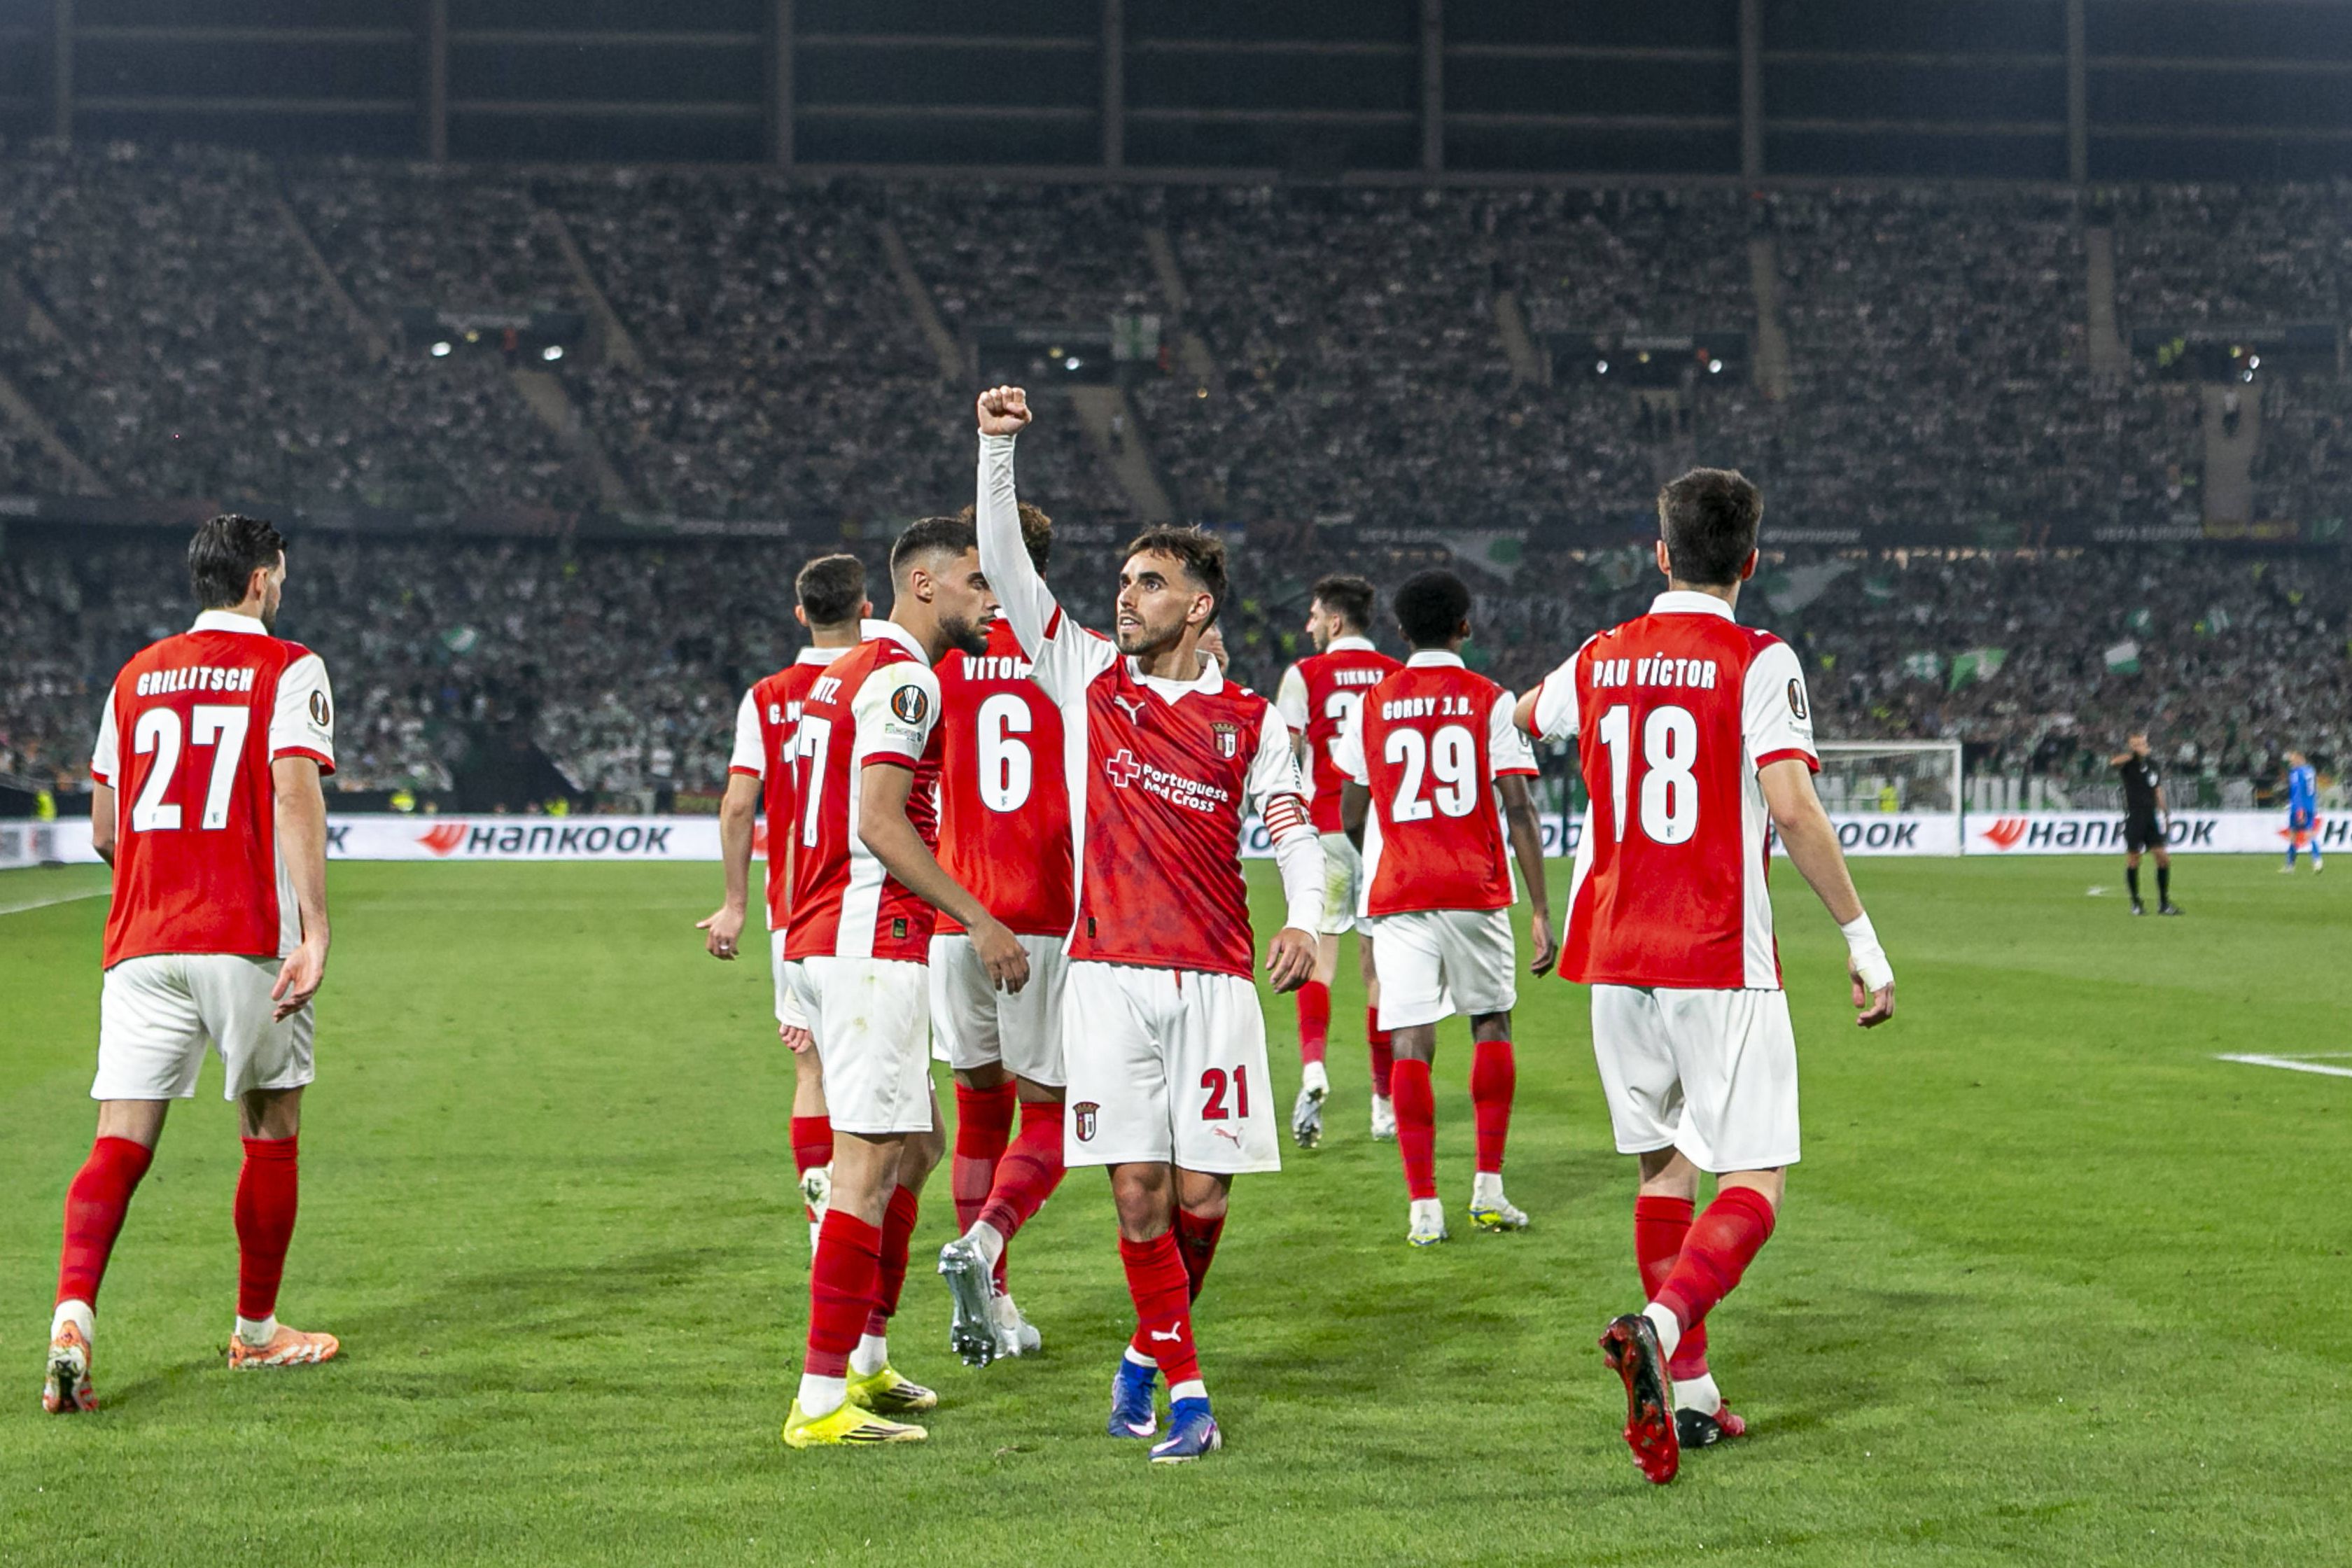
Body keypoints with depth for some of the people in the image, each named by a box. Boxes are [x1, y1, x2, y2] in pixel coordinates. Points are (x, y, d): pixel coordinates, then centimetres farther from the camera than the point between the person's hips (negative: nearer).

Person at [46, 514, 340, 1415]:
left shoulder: (136, 676, 16)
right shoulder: (289, 670, 1)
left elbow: (104, 832, 16)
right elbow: (296, 795, -14)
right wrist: (315, 930, -20)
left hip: (140, 943, 4)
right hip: (249, 937, -4)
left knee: (120, 1145, -2)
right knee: (271, 1135, 13)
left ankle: (72, 1317, -23)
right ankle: (256, 1331, 24)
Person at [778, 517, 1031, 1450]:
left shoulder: (846, 674, 20)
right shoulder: (902, 679, -11)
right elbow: (879, 822, -20)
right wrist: (978, 922, -17)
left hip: (822, 943, 11)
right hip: (872, 948, -11)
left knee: (915, 1145, 18)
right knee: (870, 1161, -10)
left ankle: (865, 1364, 25)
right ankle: (822, 1402, -10)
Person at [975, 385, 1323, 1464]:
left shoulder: (1250, 719, 8)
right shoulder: (1087, 678, 9)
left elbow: (1295, 828, 0)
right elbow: (1005, 564, 3)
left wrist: (1304, 922, -19)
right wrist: (997, 449, -8)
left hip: (1216, 978, 0)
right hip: (1109, 972, 0)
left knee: (1201, 1192, -2)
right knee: (1138, 1187, -6)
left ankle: (1150, 1350, 24)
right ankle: (1185, 1389, 5)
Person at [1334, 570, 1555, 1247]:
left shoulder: (1371, 705, 5)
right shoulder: (1491, 701, 0)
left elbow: (1351, 817, 10)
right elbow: (1519, 810, -6)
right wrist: (1541, 910, -3)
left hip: (1397, 893, 1)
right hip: (1477, 891, 0)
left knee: (1411, 1041, -1)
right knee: (1491, 1023, 16)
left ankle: (1423, 1206, -5)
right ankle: (1488, 1186, 14)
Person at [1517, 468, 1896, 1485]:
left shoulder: (1600, 661, 9)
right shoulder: (1758, 663, -7)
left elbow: (1525, 714, 31)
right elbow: (1792, 806, -17)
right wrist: (1861, 937, -11)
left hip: (1615, 958, 5)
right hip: (1721, 962, -5)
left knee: (1666, 1168, 16)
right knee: (1754, 1183, -2)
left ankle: (1689, 1392, 16)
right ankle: (1661, 1326, -28)